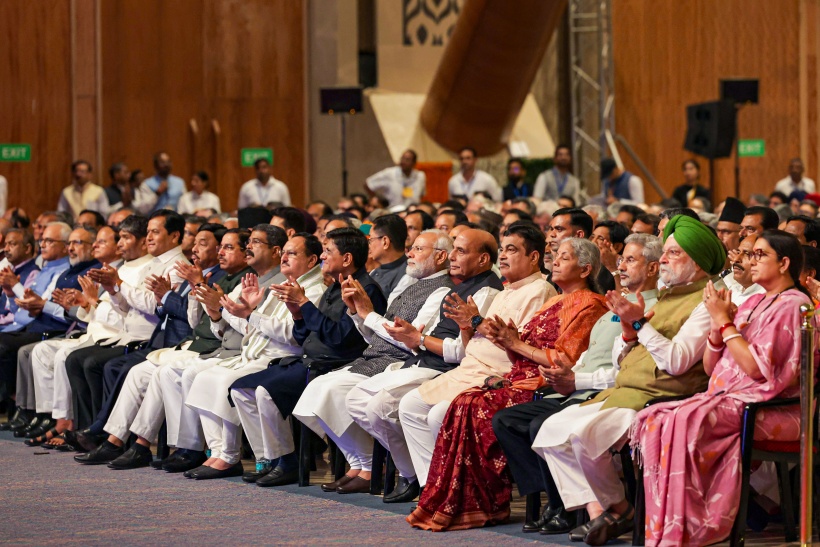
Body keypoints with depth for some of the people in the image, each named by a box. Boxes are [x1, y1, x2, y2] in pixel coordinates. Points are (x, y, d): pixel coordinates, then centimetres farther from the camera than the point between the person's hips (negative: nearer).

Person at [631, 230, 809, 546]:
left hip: (770, 410, -8)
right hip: (726, 399, 8)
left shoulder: (793, 305, -4)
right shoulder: (752, 304, 23)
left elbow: (758, 367, -16)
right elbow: (710, 368, 19)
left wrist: (725, 322, -9)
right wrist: (717, 327, 0)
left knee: (685, 421, -31)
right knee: (652, 419, -16)